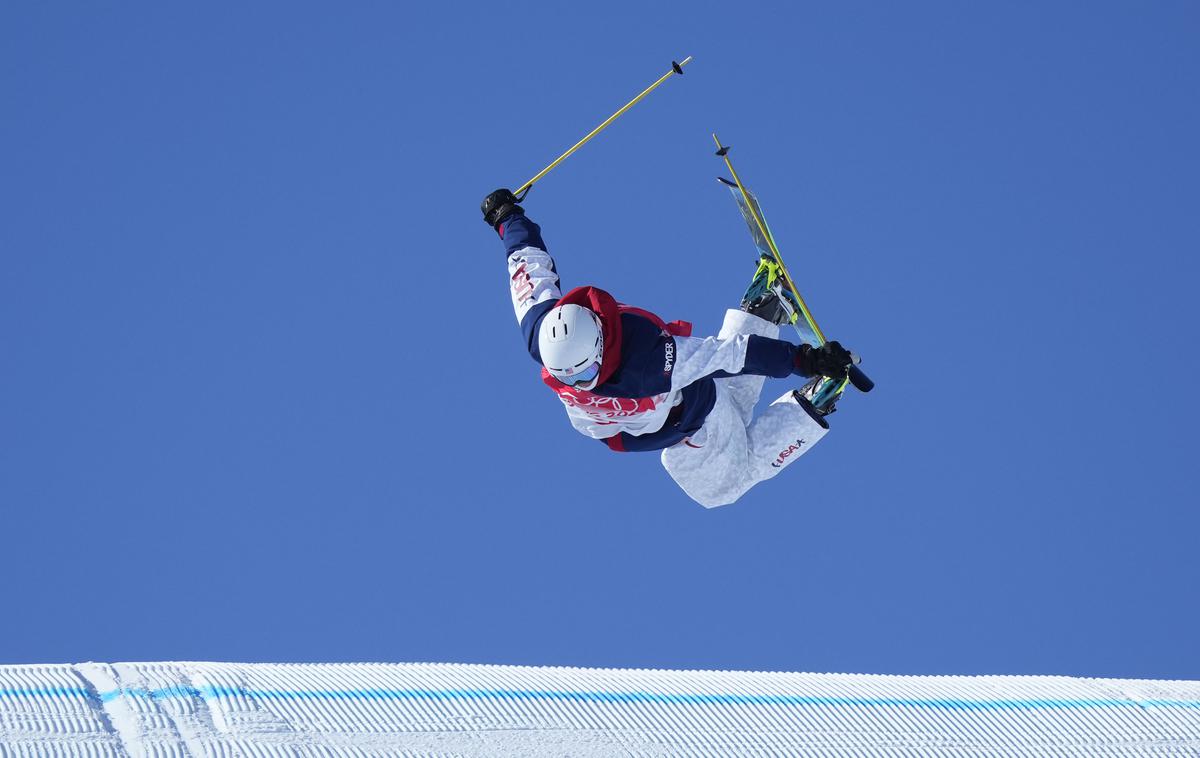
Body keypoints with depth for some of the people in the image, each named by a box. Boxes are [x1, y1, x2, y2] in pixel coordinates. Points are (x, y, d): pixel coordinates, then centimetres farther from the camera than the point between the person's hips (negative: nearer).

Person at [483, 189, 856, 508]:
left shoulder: (648, 357, -49)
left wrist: (802, 359, -36)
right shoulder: (542, 336, -34)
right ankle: (763, 311, 37)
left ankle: (811, 409, 25)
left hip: (691, 425, -6)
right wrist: (508, 218, 2)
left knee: (728, 483, 23)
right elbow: (533, 269, -16)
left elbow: (725, 353, -39)